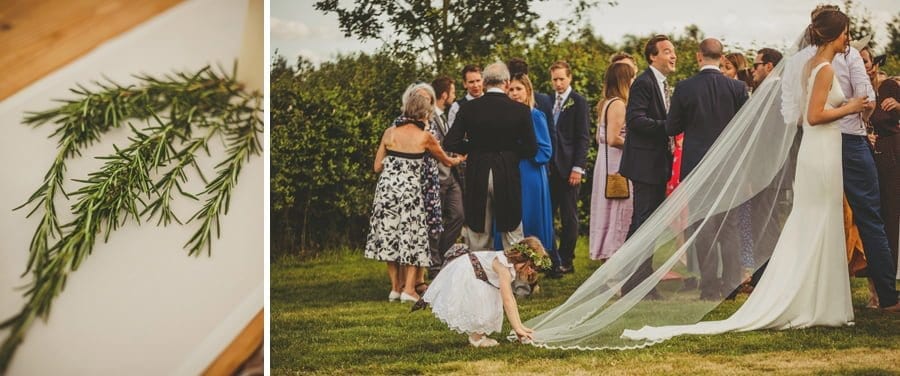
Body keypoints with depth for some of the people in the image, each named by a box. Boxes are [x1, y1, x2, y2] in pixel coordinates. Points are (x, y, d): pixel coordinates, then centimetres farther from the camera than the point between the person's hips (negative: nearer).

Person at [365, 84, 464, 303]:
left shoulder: (390, 133, 2)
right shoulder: (424, 137, -4)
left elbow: (377, 167, 6)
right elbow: (446, 161, 13)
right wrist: (458, 160, 35)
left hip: (386, 189, 3)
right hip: (410, 191, -3)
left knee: (389, 236, 13)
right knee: (412, 237, 8)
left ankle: (395, 287, 15)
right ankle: (408, 289, 2)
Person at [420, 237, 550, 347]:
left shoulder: (512, 265, 1)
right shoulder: (504, 266, -29)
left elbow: (511, 297, 5)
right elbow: (507, 300, -32)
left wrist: (519, 325, 2)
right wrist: (517, 328, -30)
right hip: (461, 274, -10)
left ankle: (476, 335, 14)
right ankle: (476, 338, 1)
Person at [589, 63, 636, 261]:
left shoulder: (604, 104, 13)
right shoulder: (618, 104, -16)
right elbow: (613, 139, -23)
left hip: (608, 162, 10)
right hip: (617, 164, -10)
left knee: (610, 210, 14)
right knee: (619, 211, -5)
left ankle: (608, 254, 20)